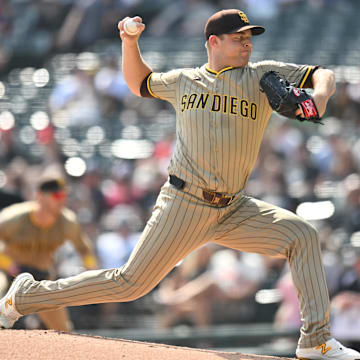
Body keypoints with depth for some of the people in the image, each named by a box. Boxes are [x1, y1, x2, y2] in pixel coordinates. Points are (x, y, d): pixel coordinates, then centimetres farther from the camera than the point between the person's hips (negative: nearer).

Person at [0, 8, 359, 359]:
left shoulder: (263, 76, 5)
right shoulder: (183, 81, 8)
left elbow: (325, 75, 1)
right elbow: (139, 82, 27)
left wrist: (318, 95, -21)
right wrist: (130, 42, 11)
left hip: (233, 210, 3)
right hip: (184, 206, -3)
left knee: (301, 235, -14)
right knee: (129, 283, -3)